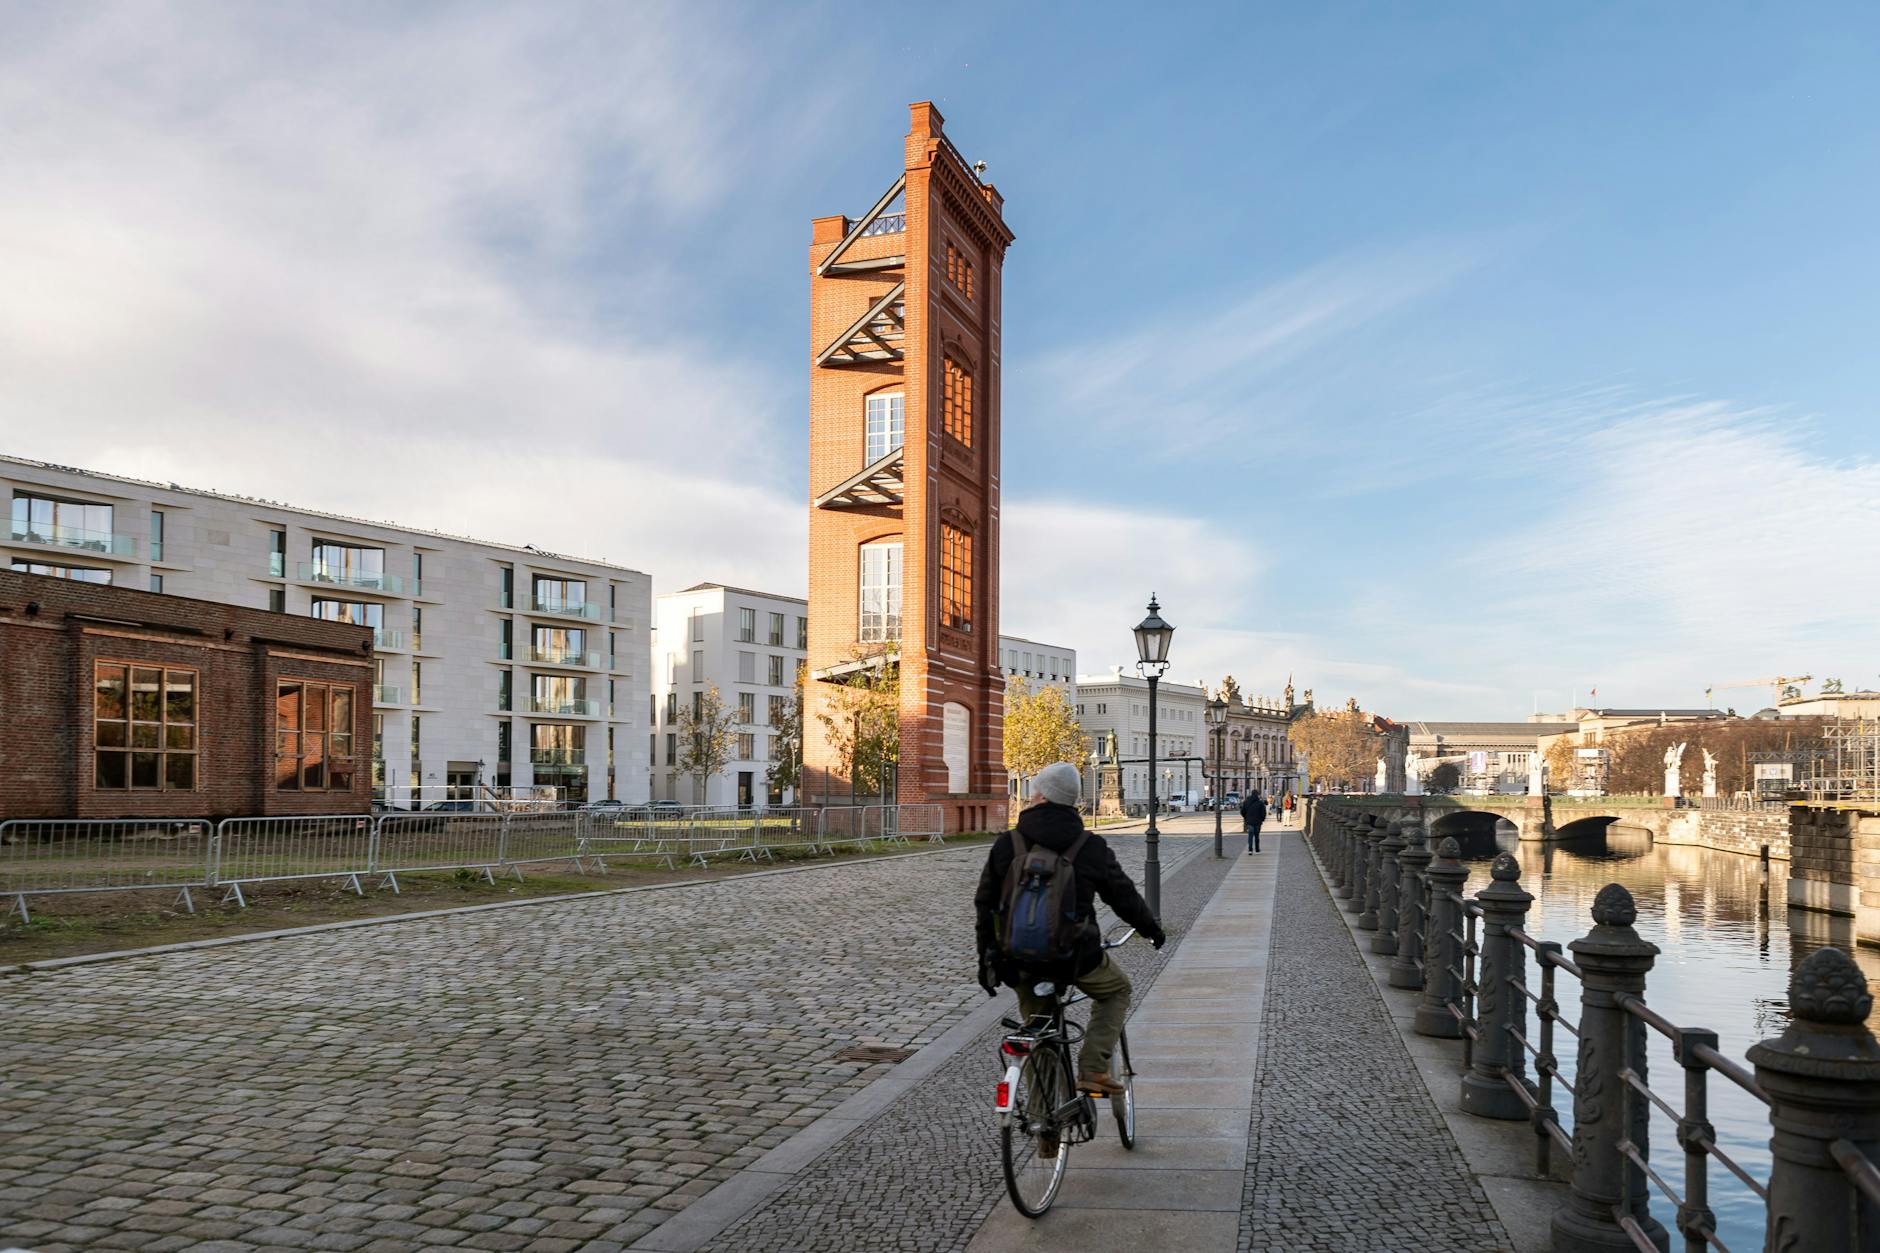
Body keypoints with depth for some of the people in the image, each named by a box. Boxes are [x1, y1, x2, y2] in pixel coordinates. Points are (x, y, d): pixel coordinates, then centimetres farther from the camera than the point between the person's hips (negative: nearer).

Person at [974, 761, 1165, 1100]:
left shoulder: (1006, 844, 0)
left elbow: (985, 906, 5)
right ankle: (1092, 1070, 10)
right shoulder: (1091, 847, -3)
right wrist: (1152, 929, 27)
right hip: (1074, 957, -2)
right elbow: (1124, 896, 8)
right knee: (1116, 990, 25)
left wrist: (985, 960, 15)